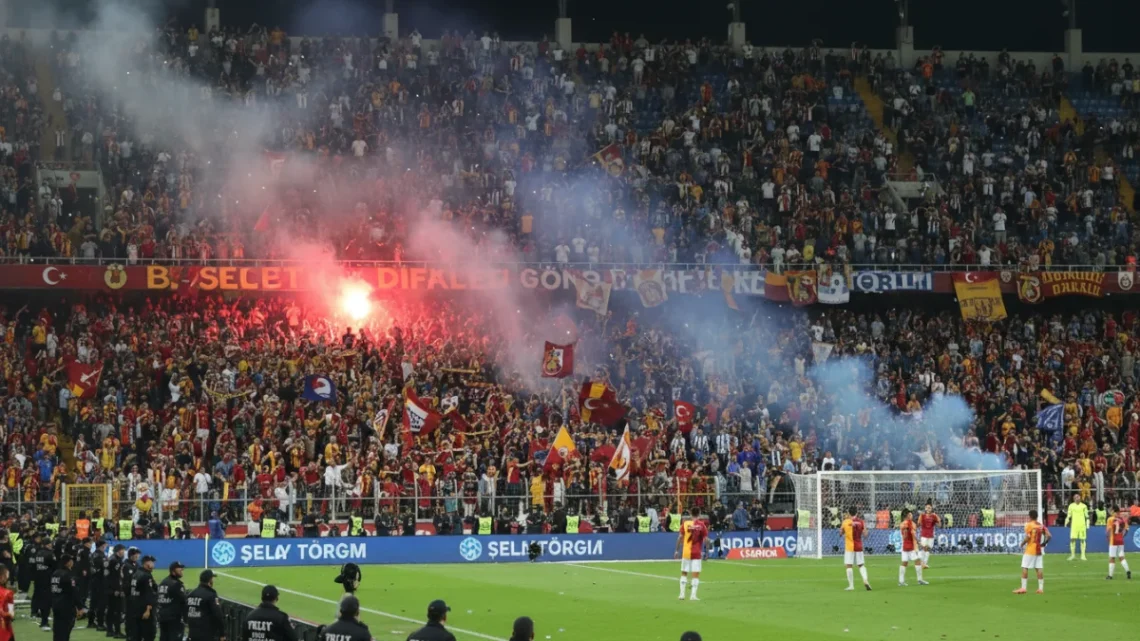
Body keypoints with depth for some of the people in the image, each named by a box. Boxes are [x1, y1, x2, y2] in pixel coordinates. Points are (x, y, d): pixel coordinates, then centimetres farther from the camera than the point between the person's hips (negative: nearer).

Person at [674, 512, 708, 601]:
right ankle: (693, 595, -4)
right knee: (696, 574, 1)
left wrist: (677, 550, 2)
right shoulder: (701, 524, -4)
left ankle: (682, 594, 11)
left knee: (684, 573, 13)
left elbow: (680, 537, -3)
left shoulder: (685, 523, -1)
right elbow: (706, 539, -6)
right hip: (697, 553, -2)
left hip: (686, 552, 2)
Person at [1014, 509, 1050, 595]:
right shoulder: (1041, 526, 7)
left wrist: (1022, 544, -3)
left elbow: (1027, 537, -18)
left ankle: (1023, 588, -6)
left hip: (1030, 550, -6)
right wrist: (1044, 543, 13)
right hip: (1039, 550, 6)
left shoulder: (1029, 525, -9)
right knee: (1039, 569, 6)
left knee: (1025, 568, -2)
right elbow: (1049, 536, 0)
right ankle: (1041, 588, 5)